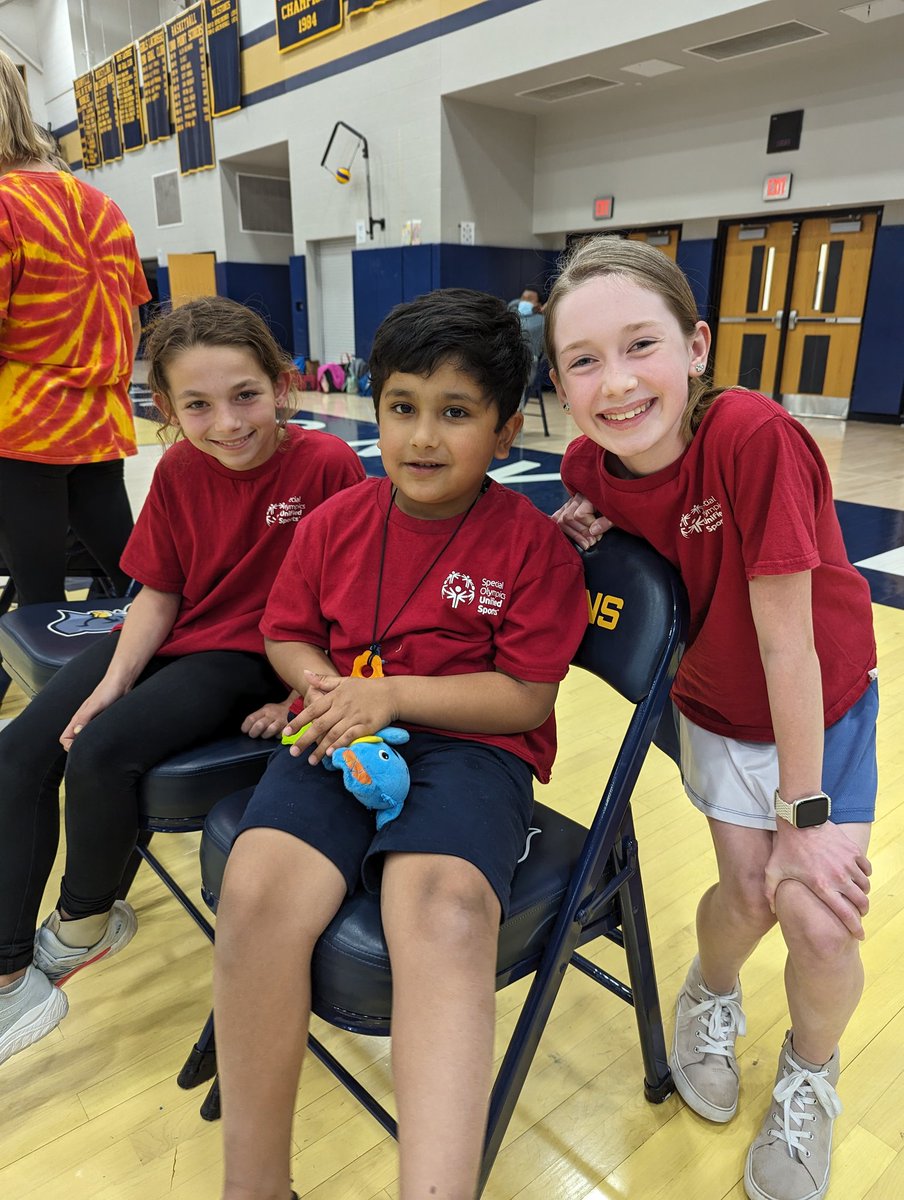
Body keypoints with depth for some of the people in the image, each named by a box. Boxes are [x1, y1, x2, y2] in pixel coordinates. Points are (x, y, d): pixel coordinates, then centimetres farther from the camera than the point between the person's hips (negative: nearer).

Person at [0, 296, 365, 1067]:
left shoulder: (328, 465, -17)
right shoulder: (179, 472, -1)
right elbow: (158, 594, 3)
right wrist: (113, 681, -9)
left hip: (256, 657, -6)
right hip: (174, 640, 6)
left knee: (102, 752, -23)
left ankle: (83, 923, 10)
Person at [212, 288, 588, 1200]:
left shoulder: (533, 543, -3)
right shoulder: (334, 521, 8)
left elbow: (528, 695, -5)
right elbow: (287, 636, 18)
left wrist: (390, 694, -14)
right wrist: (325, 684, -5)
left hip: (470, 745, -2)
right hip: (340, 742, 3)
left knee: (446, 912, -34)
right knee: (257, 889, -25)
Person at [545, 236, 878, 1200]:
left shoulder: (753, 435, -32)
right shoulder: (589, 466, -17)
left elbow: (787, 643, -28)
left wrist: (805, 816, -19)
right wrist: (580, 538, -17)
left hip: (824, 699, -2)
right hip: (716, 704, 3)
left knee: (821, 920, -6)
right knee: (748, 891, -1)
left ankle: (808, 1080, 29)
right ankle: (711, 999, 38)